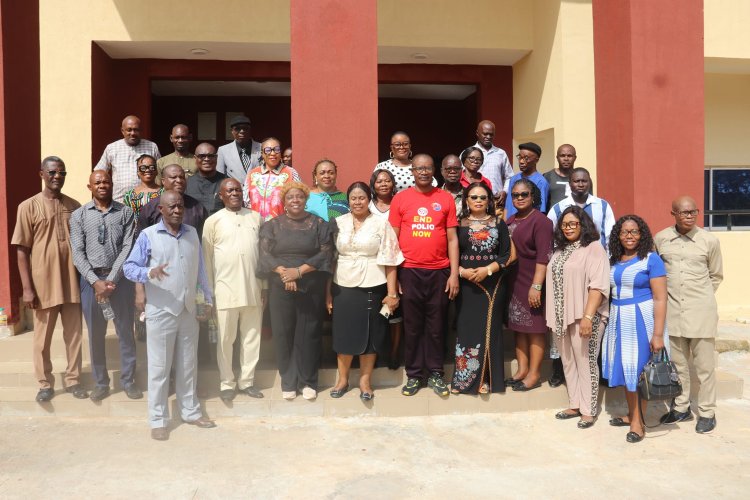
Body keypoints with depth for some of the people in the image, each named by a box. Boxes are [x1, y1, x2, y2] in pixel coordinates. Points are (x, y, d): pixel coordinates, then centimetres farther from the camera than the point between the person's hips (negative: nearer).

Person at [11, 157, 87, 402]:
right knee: (42, 338, 9)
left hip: (72, 282, 3)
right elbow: (22, 250, -5)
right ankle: (45, 383, 24)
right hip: (43, 284, -2)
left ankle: (73, 379, 24)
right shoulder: (28, 207, -4)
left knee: (74, 335, 10)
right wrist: (27, 288, -9)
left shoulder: (74, 206, 5)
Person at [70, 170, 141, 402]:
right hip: (90, 278, 1)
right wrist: (96, 281, -13)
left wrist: (112, 279, -14)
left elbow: (128, 248, -6)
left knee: (125, 331, 6)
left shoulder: (125, 213, 1)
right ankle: (101, 383, 22)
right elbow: (77, 253, -3)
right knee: (95, 334, 9)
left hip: (120, 277, -1)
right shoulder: (78, 215, 2)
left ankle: (128, 380, 20)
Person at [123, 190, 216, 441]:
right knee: (159, 367, 3)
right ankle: (158, 420, 15)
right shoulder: (148, 235, -5)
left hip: (189, 311, 4)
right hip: (160, 312, -4)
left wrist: (207, 298, 13)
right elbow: (129, 267, -7)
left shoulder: (192, 233, 8)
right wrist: (149, 273, -26)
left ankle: (190, 411, 27)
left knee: (188, 365, 14)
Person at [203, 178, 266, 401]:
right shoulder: (213, 221, 0)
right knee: (225, 339, 6)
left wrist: (265, 286, 6)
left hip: (253, 289, 2)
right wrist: (209, 290, -1)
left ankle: (247, 381, 21)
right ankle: (227, 383, 19)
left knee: (252, 337, 9)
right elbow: (206, 258, 1)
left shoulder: (256, 218, 7)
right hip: (225, 290, -2)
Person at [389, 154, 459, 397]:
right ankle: (413, 375, 20)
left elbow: (452, 238, 4)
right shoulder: (400, 198, 2)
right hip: (409, 272, 0)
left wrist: (454, 274, -2)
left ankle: (435, 374, 22)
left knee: (436, 326, 9)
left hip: (439, 272, 1)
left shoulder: (446, 198, 4)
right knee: (412, 326, 8)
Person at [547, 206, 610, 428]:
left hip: (583, 316, -7)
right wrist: (553, 315, 10)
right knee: (568, 363, 13)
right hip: (561, 316, 7)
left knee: (585, 363, 1)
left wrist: (588, 316, -22)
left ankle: (588, 411, 12)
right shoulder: (560, 250, 14)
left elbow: (598, 285, -16)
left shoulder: (594, 248, -8)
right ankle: (574, 405, 25)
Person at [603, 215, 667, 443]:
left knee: (640, 369, 3)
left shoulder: (651, 259, -9)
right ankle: (631, 414, 28)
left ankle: (638, 421, 15)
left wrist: (658, 334, -17)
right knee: (624, 367, 12)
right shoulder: (613, 261, 7)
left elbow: (660, 299, -13)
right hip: (618, 320, 6)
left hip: (641, 319, -5)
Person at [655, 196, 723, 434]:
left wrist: (700, 297, 8)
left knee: (704, 365, 5)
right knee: (677, 363, 13)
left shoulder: (709, 240, -5)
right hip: (672, 311, 2)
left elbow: (716, 276, 8)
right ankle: (681, 408, 27)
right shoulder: (659, 239, 0)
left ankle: (707, 412, 19)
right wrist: (670, 295, 12)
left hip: (701, 312, -2)